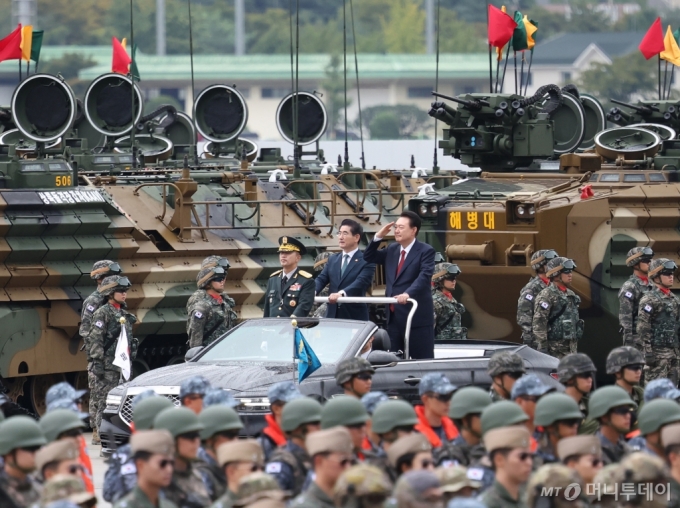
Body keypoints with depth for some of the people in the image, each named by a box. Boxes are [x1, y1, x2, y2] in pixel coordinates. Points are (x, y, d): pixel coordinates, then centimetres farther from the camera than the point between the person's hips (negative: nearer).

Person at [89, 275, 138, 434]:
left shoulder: (124, 314, 18)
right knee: (105, 402, -9)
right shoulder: (102, 313, -7)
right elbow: (95, 339, -13)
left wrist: (130, 361, 22)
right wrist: (97, 361, -19)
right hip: (108, 365, -8)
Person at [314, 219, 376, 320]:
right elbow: (321, 279, 6)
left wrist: (341, 293, -37)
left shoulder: (366, 261, -4)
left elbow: (360, 282, -19)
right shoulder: (333, 259, 15)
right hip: (332, 315, 5)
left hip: (355, 316, -5)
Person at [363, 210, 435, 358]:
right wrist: (378, 237, 6)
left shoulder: (426, 251, -7)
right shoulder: (392, 249, 15)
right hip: (394, 316, 7)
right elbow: (369, 258, 23)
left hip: (417, 317, -7)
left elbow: (425, 276, -21)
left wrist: (408, 294, -38)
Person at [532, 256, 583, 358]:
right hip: (555, 349, -8)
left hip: (571, 348, 8)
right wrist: (542, 347, -21)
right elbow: (538, 324, -17)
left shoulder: (571, 295, 16)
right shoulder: (546, 295, -11)